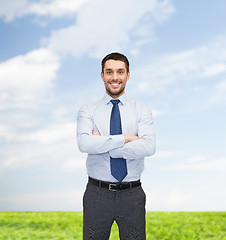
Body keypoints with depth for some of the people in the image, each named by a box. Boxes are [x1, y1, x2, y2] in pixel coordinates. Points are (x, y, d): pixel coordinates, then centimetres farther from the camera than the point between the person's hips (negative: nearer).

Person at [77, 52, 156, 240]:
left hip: (132, 195, 1)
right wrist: (125, 138, -16)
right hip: (97, 194, 0)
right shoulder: (88, 111, 3)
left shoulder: (142, 110, 3)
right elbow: (84, 143, -16)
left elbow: (149, 147, -14)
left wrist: (104, 145, -15)